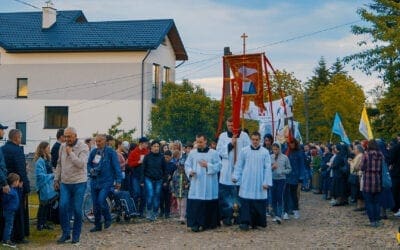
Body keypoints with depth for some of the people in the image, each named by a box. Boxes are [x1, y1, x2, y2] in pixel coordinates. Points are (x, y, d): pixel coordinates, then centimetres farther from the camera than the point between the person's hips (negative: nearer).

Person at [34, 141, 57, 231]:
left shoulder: (47, 159, 10)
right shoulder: (40, 161, -17)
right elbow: (40, 175, -23)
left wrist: (53, 175, 1)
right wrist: (52, 175, -18)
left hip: (49, 186, 8)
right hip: (43, 187, -8)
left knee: (47, 205, 13)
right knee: (43, 206, 1)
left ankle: (44, 223, 23)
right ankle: (39, 224, 12)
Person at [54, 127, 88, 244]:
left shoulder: (83, 147, -8)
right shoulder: (63, 146, 8)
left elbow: (81, 164, -21)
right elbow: (59, 164, 16)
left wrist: (70, 152, -18)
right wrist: (56, 179, 15)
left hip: (79, 183, -4)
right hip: (64, 183, 4)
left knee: (77, 210, 1)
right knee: (63, 207, -4)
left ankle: (76, 235, 14)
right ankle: (66, 233, 11)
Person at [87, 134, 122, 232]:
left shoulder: (111, 152, -5)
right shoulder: (93, 152, 8)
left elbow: (116, 167, -6)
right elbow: (88, 164, 19)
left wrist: (118, 180, -9)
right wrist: (91, 170, -2)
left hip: (106, 181, -5)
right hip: (94, 181, 5)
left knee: (101, 200, -21)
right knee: (95, 204, 8)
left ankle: (108, 219, 4)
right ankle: (97, 225, 20)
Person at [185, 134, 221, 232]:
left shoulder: (213, 153, 3)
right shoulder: (192, 153, 9)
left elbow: (218, 166, -1)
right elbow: (187, 165, 10)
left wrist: (207, 165, -13)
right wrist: (190, 171, -10)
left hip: (209, 185, -1)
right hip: (196, 184, 1)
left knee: (209, 204, 3)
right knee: (195, 204, -8)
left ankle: (209, 223, 17)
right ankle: (195, 224, -7)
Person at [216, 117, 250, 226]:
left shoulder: (244, 135, 4)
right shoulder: (223, 136, 7)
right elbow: (219, 151, 1)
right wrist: (230, 144, -10)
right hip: (227, 171, 1)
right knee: (225, 195, -1)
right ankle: (226, 216, 6)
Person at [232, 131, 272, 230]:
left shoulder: (265, 152, 2)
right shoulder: (244, 151, 3)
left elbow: (268, 168, 1)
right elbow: (239, 165, 8)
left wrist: (267, 182, -5)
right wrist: (235, 177, -2)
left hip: (259, 183, 0)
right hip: (246, 183, 0)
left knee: (259, 203, 2)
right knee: (245, 202, -5)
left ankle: (256, 222, 12)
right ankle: (244, 222, -3)